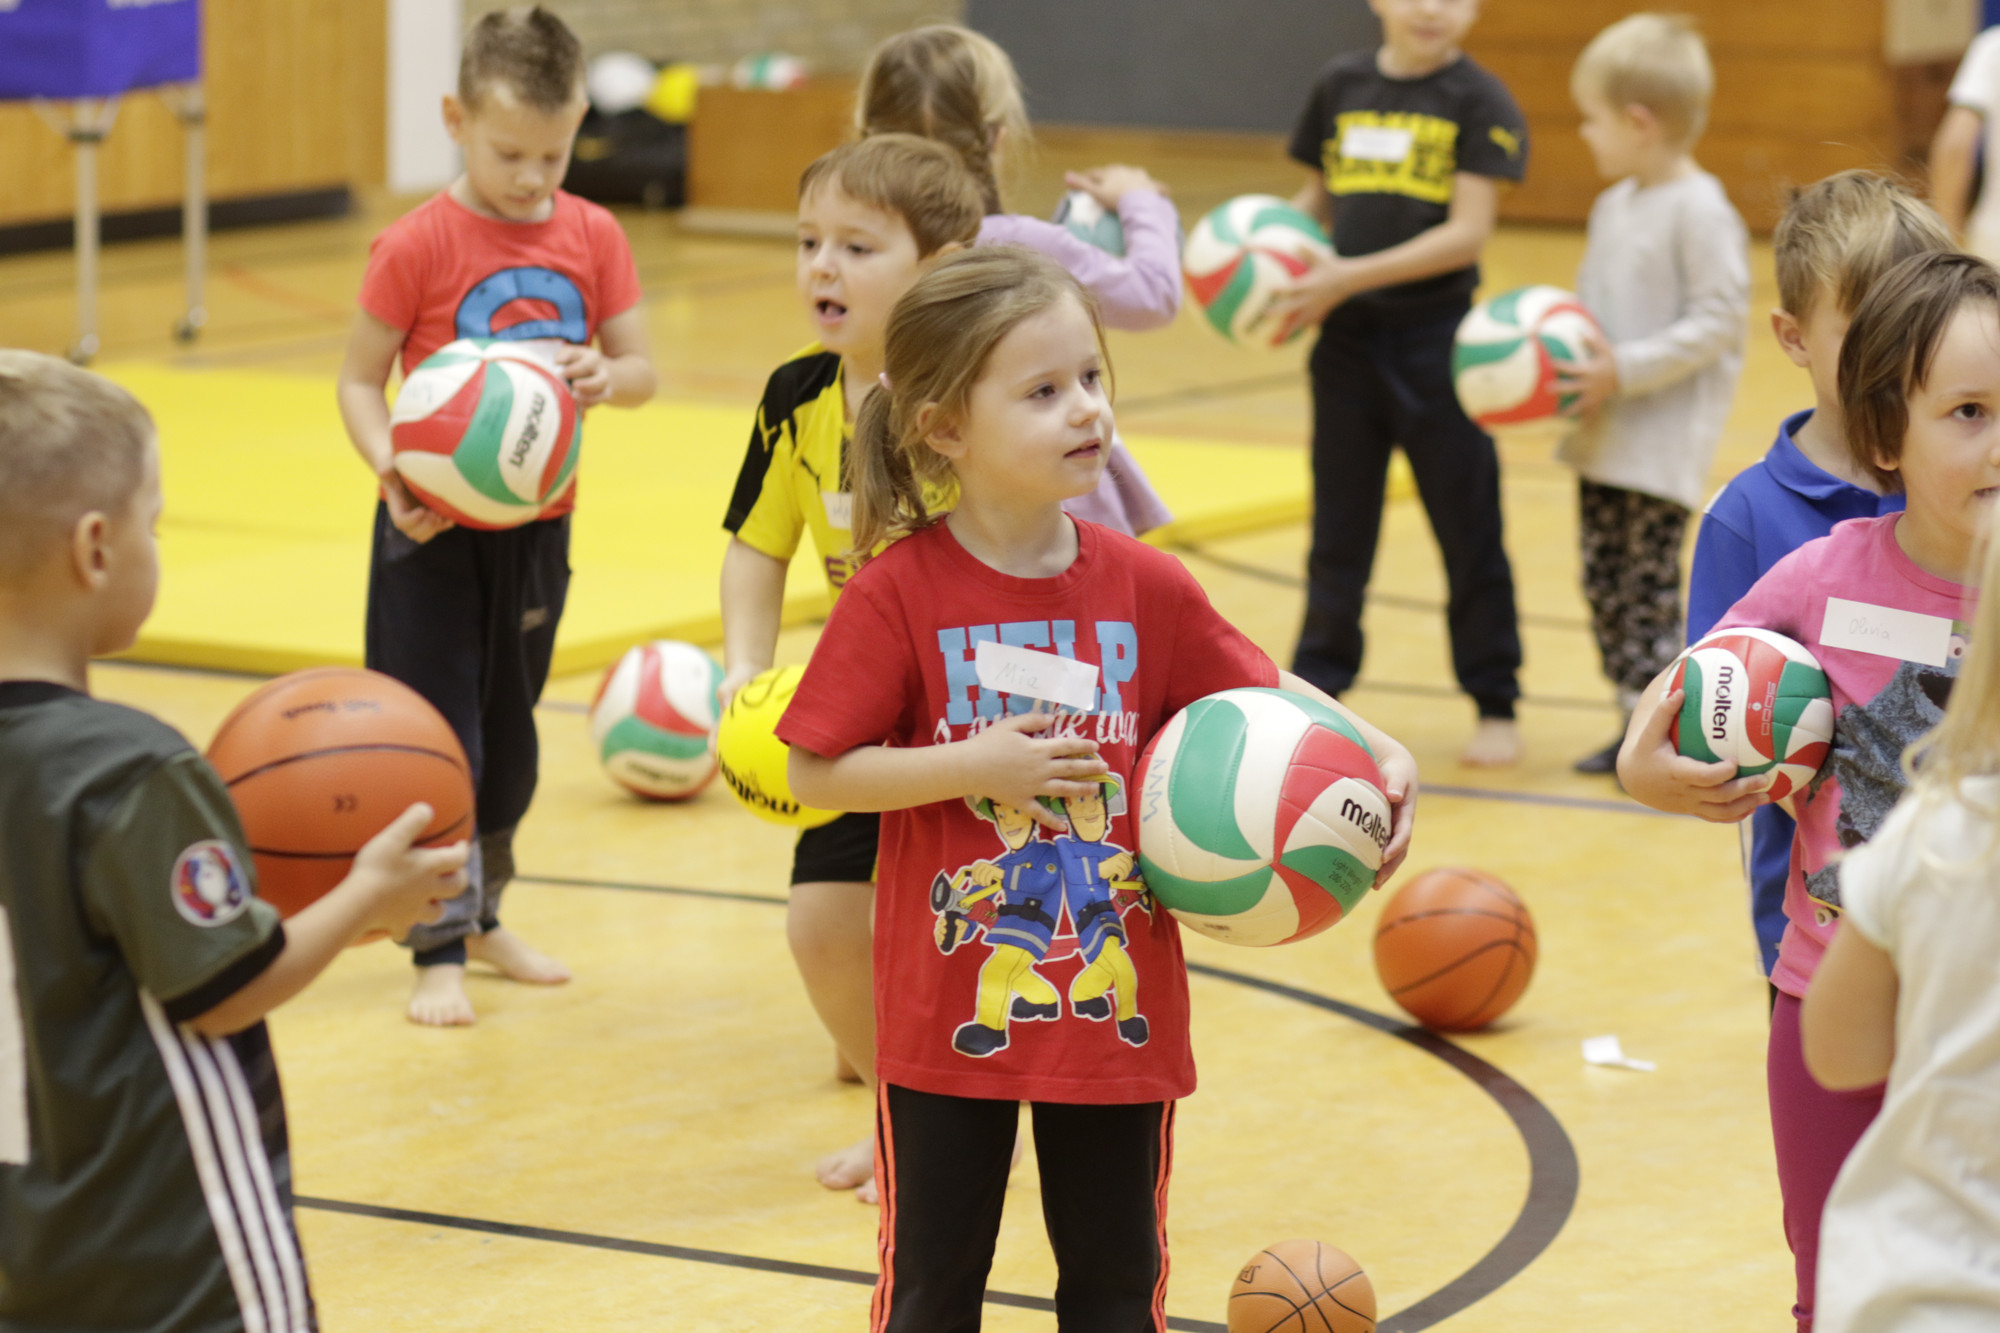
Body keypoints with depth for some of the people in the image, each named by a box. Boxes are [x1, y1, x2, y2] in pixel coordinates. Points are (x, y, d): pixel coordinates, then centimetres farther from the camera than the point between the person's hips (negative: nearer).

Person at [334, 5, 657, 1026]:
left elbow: (640, 369, 1)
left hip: (536, 527, 4)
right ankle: (439, 951, 4)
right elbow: (360, 380, -9)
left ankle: (482, 917, 34)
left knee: (509, 740, 17)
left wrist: (604, 379, -22)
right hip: (433, 533, -4)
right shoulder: (417, 245, -13)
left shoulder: (592, 236, -2)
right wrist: (392, 469, -26)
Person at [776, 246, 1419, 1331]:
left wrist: (1379, 753, -13)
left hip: (1118, 997, 3)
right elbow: (815, 774, -11)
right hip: (951, 1002, -3)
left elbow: (1263, 694, 4)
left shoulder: (1143, 588, -2)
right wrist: (977, 766, -21)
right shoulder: (900, 592, -12)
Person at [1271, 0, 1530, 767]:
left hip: (1438, 338, -4)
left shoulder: (1478, 100, -8)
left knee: (1468, 528, 5)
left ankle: (1495, 705, 16)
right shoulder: (1342, 87, 5)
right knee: (1339, 528, 13)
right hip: (1349, 338, 4)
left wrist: (1349, 277, -20)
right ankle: (1316, 687, 24)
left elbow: (1468, 233, -15)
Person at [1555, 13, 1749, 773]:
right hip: (1605, 435, 9)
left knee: (1649, 582, -7)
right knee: (1605, 580, 11)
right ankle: (1636, 728, 20)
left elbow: (1719, 320, -18)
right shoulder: (1614, 206, 11)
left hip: (1666, 438, -9)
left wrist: (1624, 371, -22)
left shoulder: (1699, 210, -15)